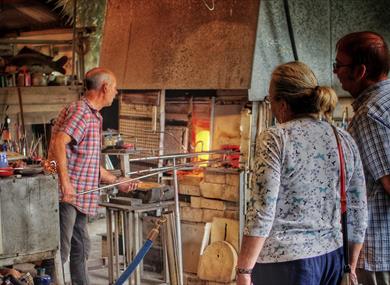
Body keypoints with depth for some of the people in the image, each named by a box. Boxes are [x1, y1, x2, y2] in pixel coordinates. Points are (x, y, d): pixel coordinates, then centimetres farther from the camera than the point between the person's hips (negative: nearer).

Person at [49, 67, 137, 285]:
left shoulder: (94, 117, 20)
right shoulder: (80, 111, -11)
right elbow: (59, 143, -27)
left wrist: (118, 182, 28)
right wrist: (65, 181, -33)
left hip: (79, 197, 10)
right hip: (66, 194, -10)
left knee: (81, 248, 18)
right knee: (60, 252, -8)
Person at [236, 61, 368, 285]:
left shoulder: (275, 139, -10)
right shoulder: (345, 140, 6)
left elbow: (262, 212, -15)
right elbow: (358, 212, 9)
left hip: (284, 260, -5)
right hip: (333, 259, 6)